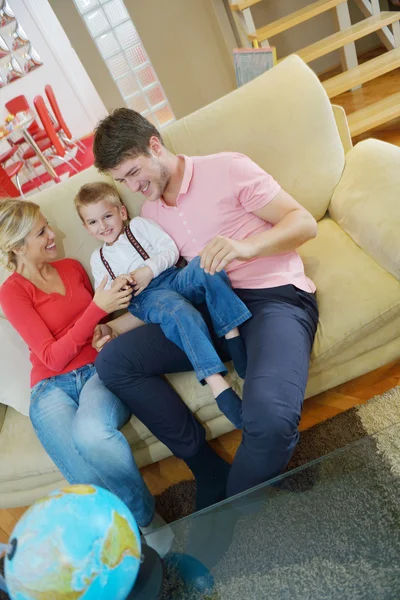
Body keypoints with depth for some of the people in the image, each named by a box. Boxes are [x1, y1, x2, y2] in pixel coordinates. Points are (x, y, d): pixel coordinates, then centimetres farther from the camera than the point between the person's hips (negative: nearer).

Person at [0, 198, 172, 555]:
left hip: (98, 369, 2)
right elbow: (53, 357, -7)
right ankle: (146, 520, -8)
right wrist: (97, 308, -14)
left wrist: (111, 313, 3)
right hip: (52, 388, -2)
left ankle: (145, 517, -14)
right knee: (89, 480, -30)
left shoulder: (72, 268, 14)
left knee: (91, 433, -34)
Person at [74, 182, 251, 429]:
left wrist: (147, 270, -8)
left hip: (173, 278, 2)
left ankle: (233, 337, -38)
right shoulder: (98, 258, 29)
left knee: (204, 265, -34)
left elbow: (171, 250, 8)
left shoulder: (140, 225, 22)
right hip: (144, 298, -1)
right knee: (178, 309, -39)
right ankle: (217, 384, -49)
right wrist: (114, 288, -1)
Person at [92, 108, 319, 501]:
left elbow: (305, 222, -5)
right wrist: (117, 328, 7)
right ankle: (204, 466, -3)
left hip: (276, 295, -5)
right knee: (112, 361, -8)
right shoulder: (150, 212, 16)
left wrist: (246, 246, -24)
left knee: (269, 417, -35)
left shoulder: (226, 168, -1)